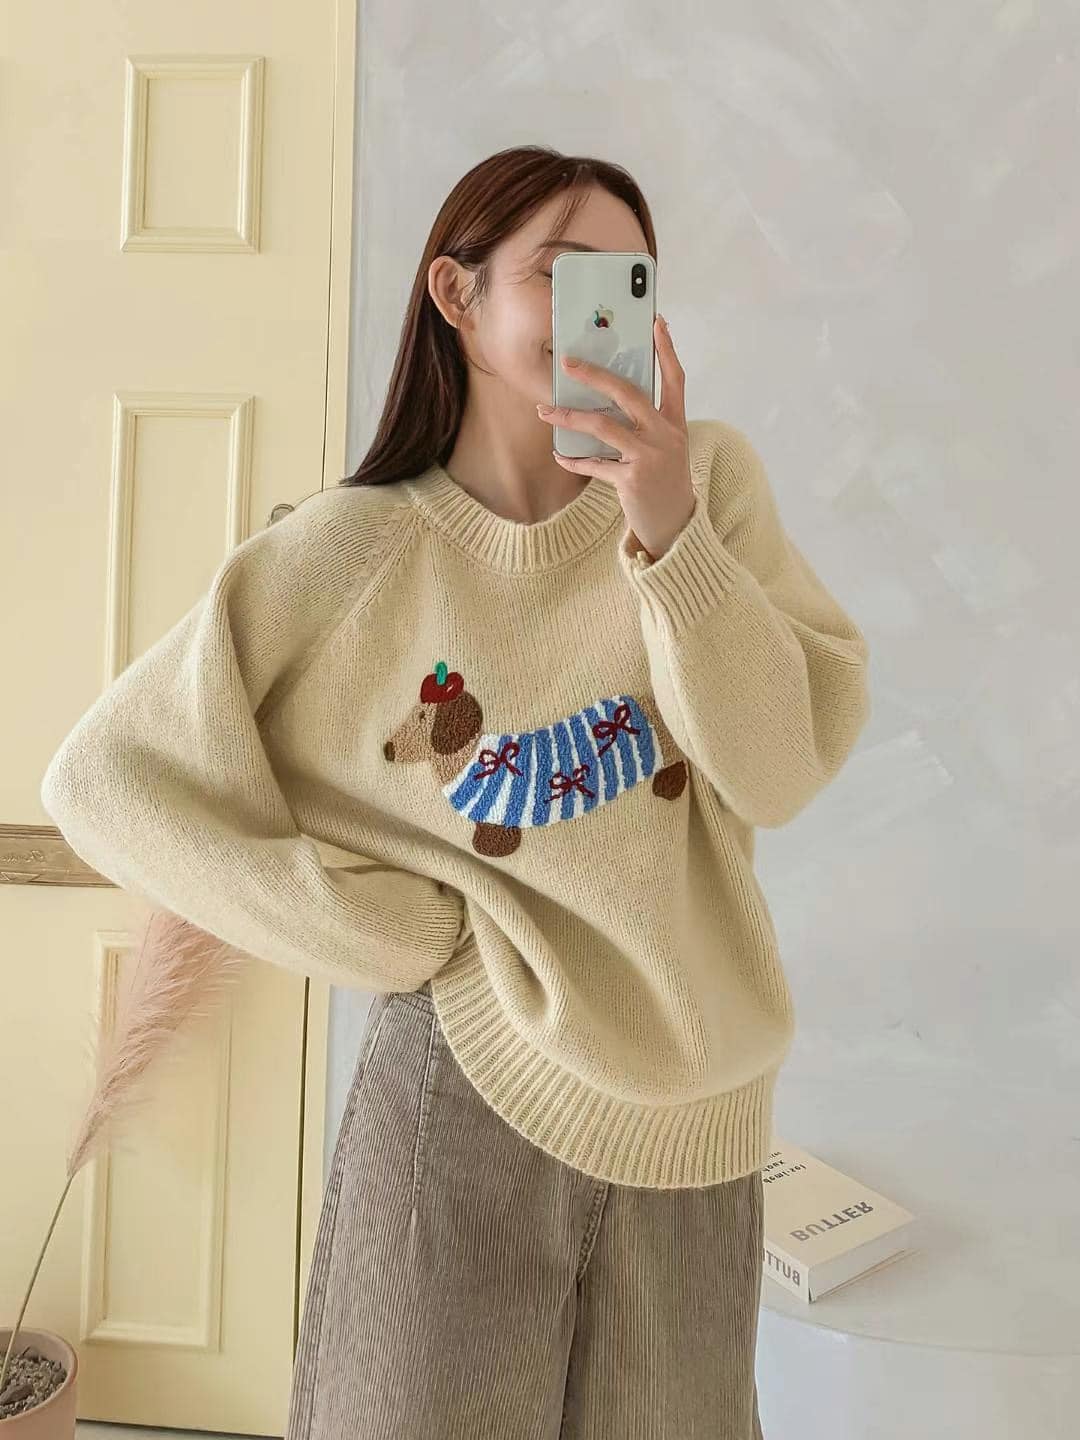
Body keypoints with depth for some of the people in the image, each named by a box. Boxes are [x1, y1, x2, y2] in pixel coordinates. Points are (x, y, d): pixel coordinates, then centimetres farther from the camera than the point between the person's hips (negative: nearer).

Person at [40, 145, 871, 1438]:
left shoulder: (712, 478, -4)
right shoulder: (355, 555, -11)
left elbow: (782, 775, -10)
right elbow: (106, 778, -10)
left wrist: (672, 532, -23)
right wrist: (410, 936, -12)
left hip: (695, 1103, 3)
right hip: (472, 1088, -2)